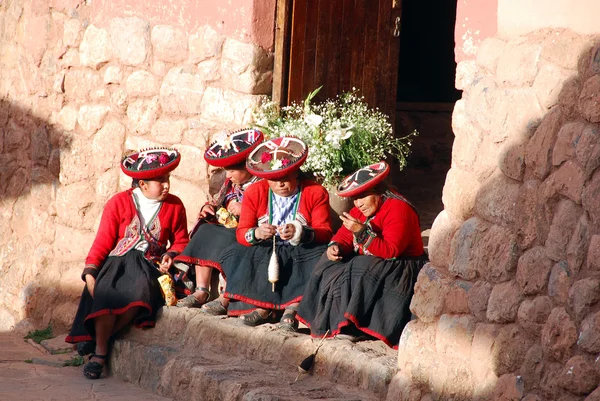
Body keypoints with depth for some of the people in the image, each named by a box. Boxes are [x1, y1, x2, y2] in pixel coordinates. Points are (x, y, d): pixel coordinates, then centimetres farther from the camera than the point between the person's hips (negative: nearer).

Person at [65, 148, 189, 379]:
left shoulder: (174, 206, 7)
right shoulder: (119, 203, 2)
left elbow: (181, 241, 16)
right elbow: (103, 242, 1)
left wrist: (171, 256, -7)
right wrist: (90, 272, -11)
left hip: (149, 266, 1)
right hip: (117, 262, -1)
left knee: (141, 292, -34)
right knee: (106, 292, -33)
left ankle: (98, 338, -19)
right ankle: (100, 352, -22)